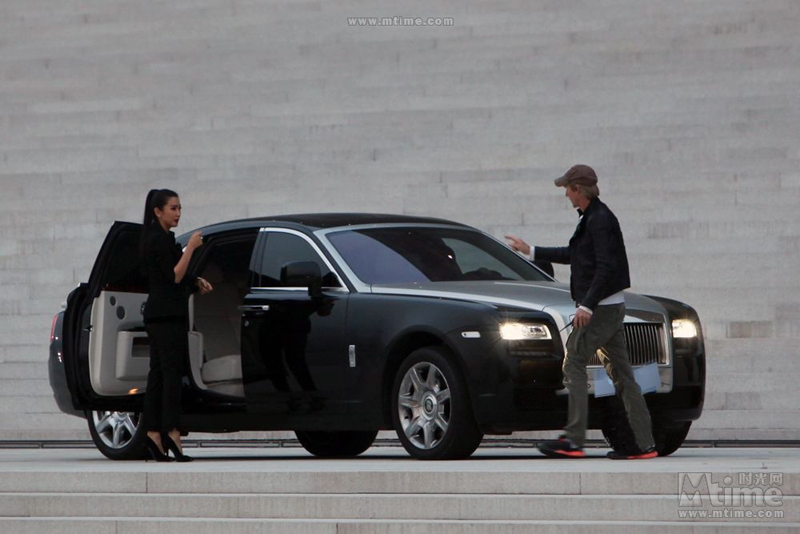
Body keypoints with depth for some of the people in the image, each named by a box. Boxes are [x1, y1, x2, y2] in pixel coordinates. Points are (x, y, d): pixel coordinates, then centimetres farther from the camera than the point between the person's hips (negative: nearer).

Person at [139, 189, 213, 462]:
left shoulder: (158, 238, 19)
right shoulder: (160, 239, -12)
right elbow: (174, 277, -18)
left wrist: (195, 282, 14)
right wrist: (190, 248, -18)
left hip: (159, 314, 10)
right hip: (167, 314, -10)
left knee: (159, 373, 5)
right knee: (172, 372, -14)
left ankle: (153, 432, 3)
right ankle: (171, 432, -20)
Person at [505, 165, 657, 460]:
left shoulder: (599, 219, -15)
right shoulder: (591, 217, 17)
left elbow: (606, 267, -22)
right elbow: (574, 255, 30)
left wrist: (587, 305, -24)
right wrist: (531, 252, 34)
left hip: (601, 308, -10)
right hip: (610, 307, 10)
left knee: (573, 363, -8)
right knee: (621, 372, 8)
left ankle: (573, 439, -12)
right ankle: (644, 443, 6)